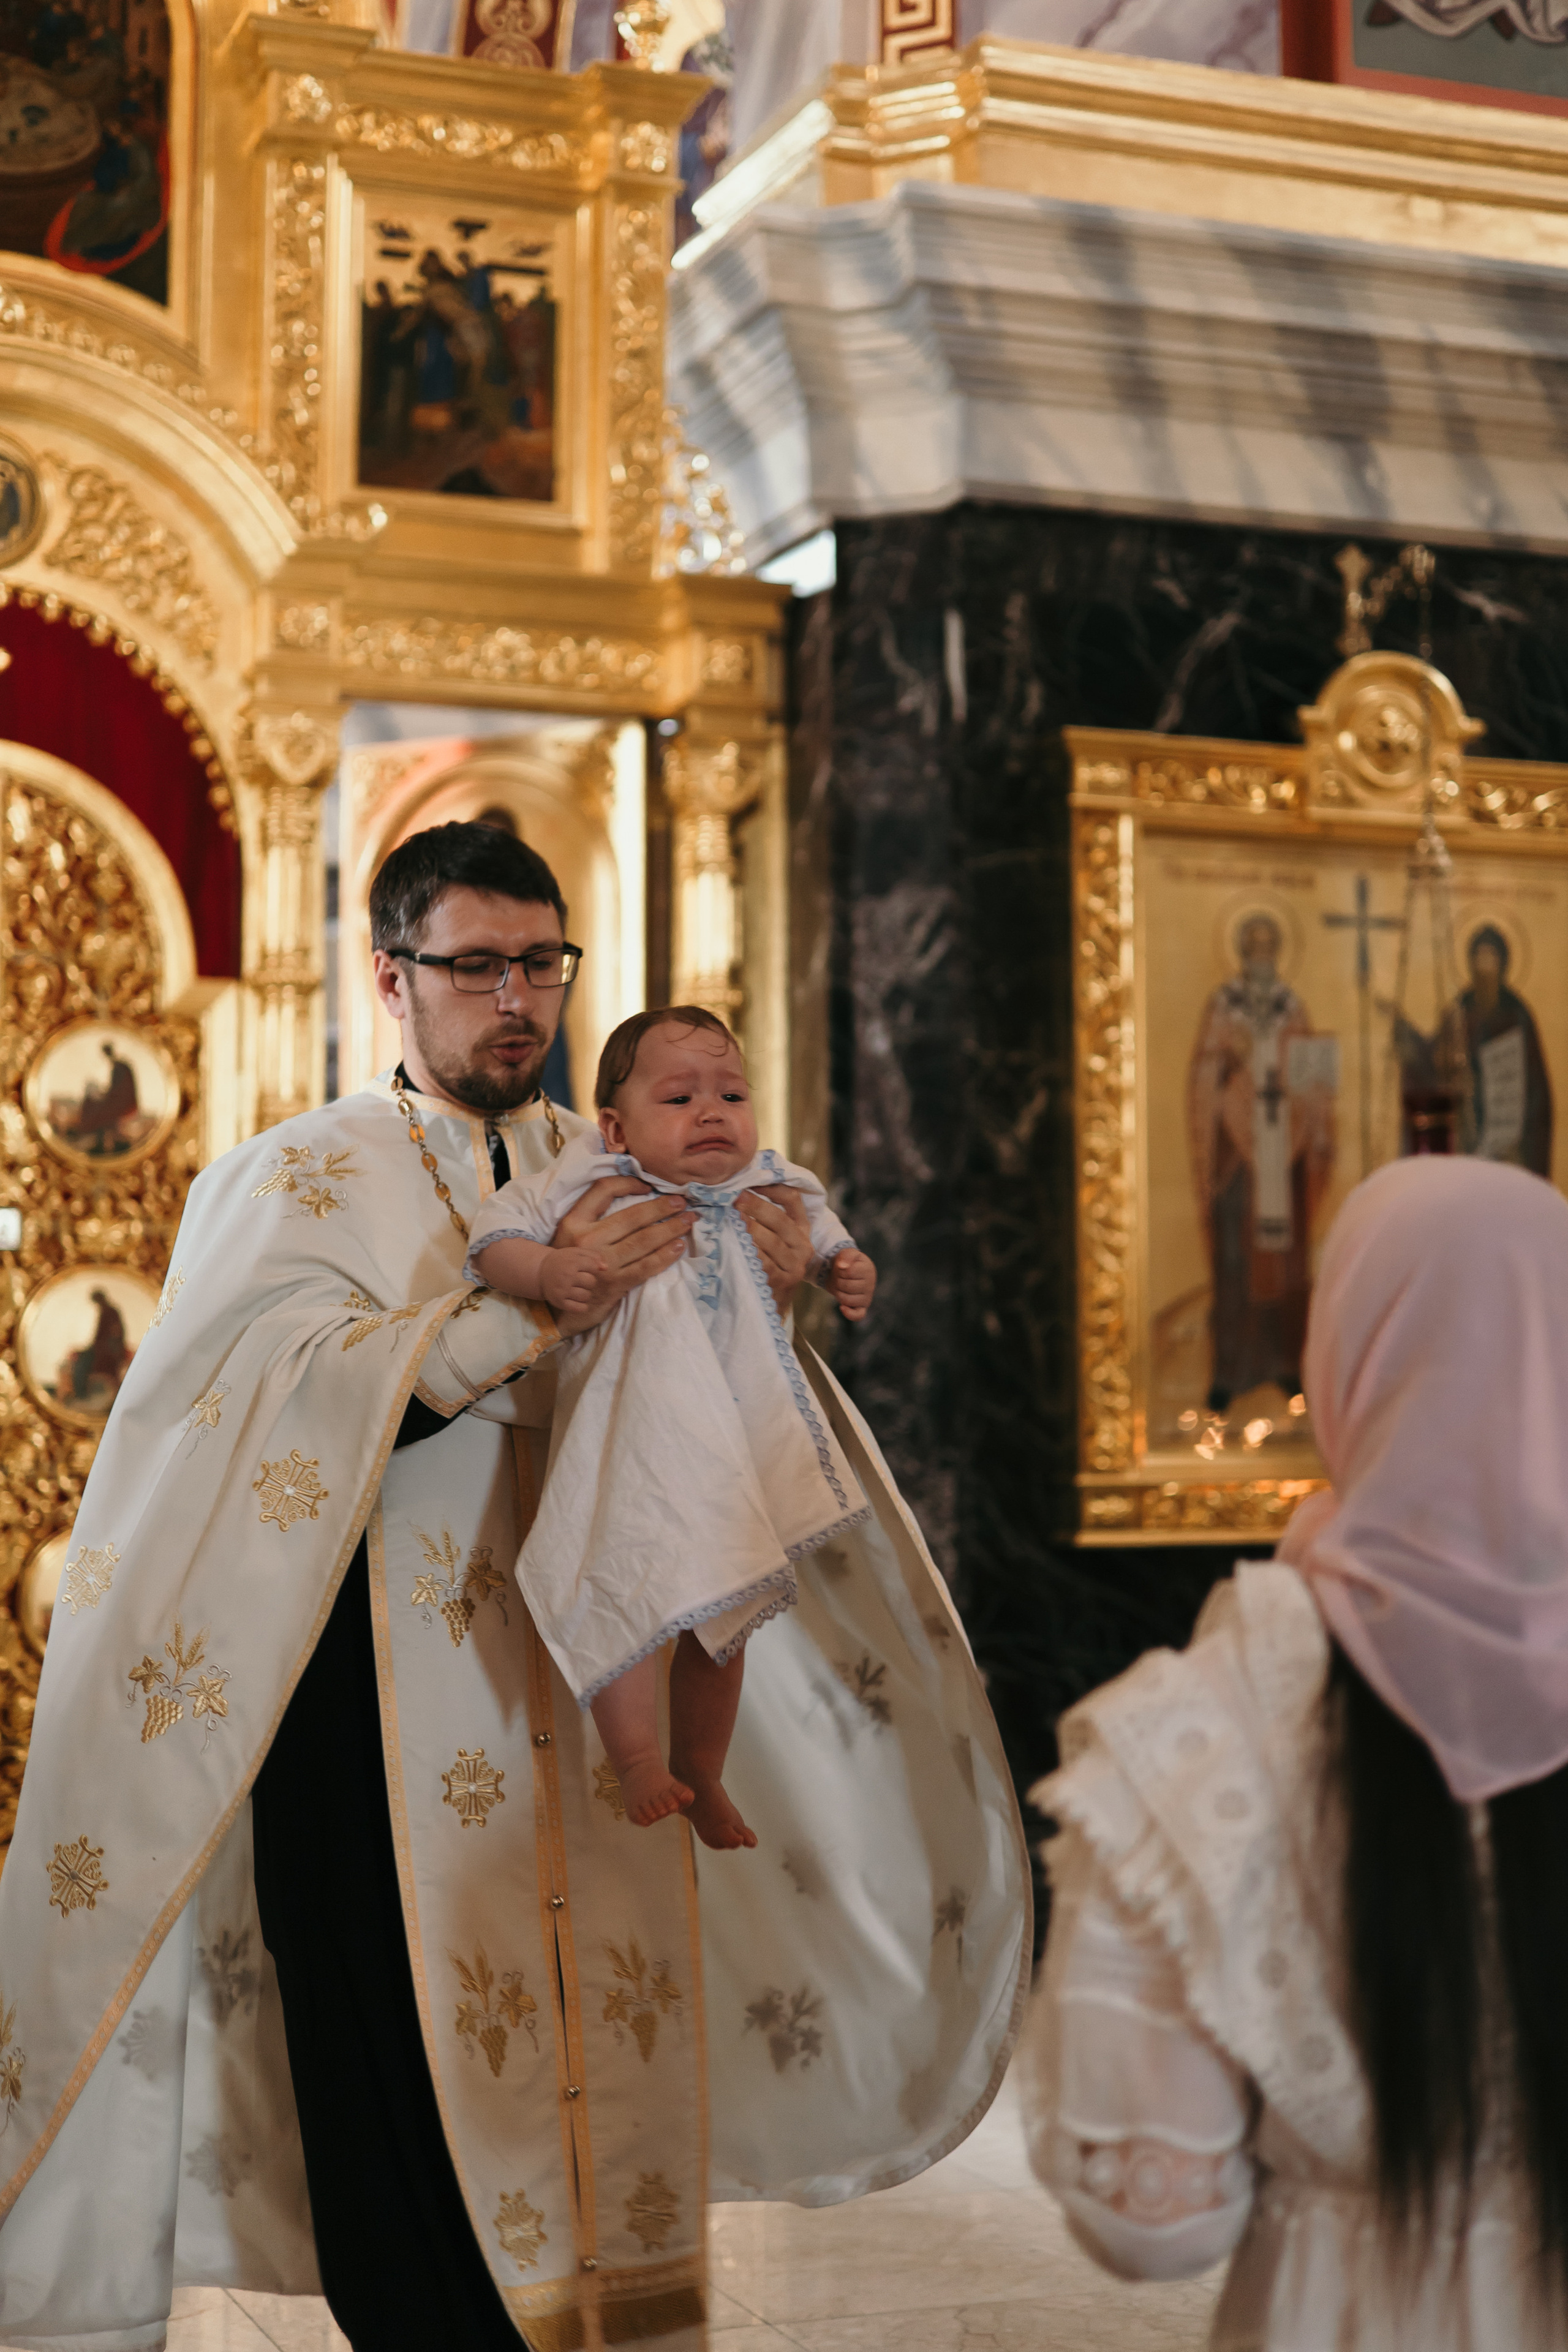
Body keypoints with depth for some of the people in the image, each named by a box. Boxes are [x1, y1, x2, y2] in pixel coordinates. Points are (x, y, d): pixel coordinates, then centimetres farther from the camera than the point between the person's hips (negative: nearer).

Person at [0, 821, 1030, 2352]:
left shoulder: (610, 1173, 14)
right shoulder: (299, 1179, 1)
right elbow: (299, 1396, -16)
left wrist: (767, 1296, -6)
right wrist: (539, 1305, -23)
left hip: (593, 1688, 4)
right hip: (389, 1699, -4)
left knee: (603, 2040, 3)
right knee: (418, 2091, -4)